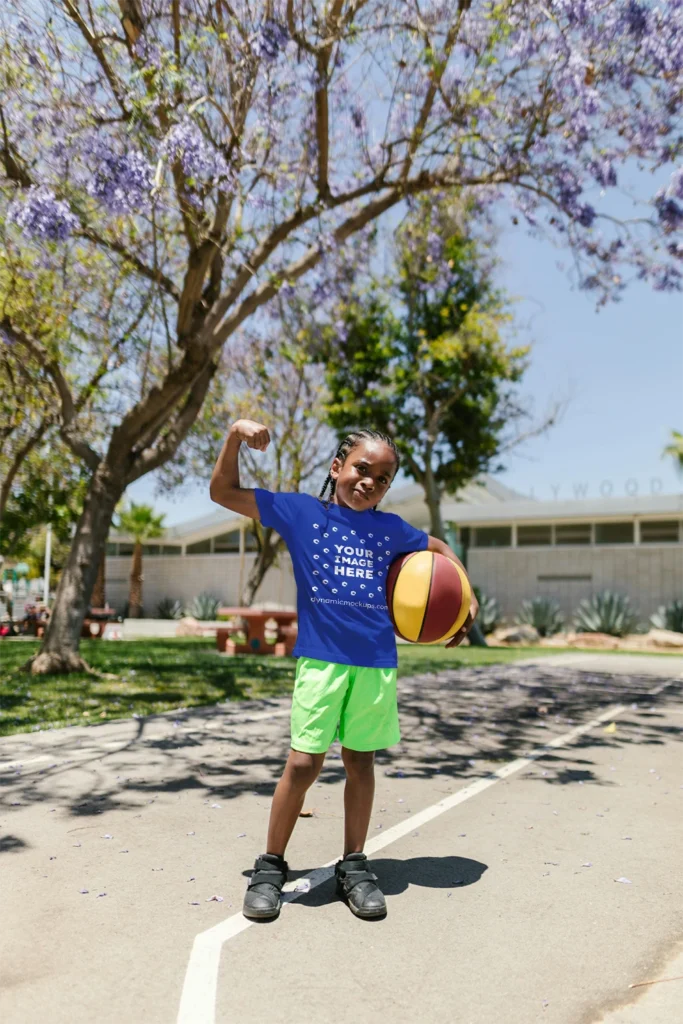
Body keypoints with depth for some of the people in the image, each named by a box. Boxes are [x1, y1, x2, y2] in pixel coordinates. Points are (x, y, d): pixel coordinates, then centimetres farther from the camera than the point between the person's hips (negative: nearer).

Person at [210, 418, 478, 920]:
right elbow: (224, 493, 5)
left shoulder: (391, 529, 11)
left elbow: (440, 549, 29)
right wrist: (235, 438, -8)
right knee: (303, 762, -4)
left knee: (361, 761, 11)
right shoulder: (301, 511, 4)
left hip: (378, 662, 3)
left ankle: (354, 866, 27)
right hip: (321, 659, -3)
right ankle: (271, 867, 16)